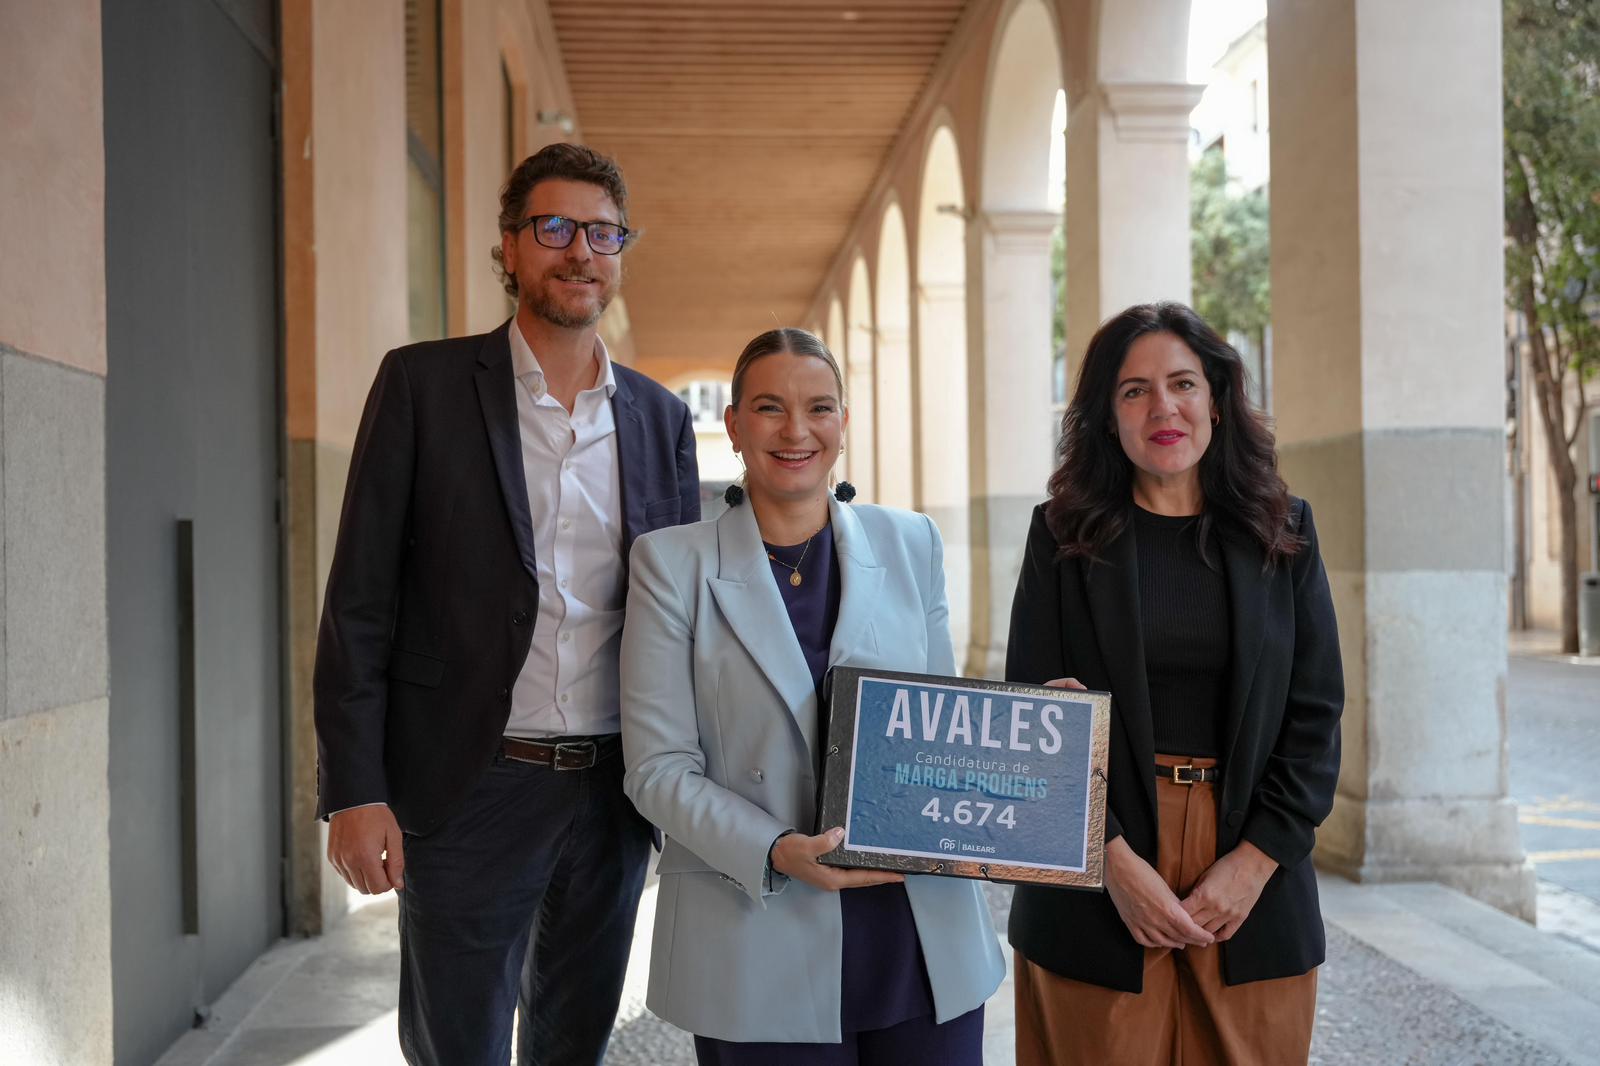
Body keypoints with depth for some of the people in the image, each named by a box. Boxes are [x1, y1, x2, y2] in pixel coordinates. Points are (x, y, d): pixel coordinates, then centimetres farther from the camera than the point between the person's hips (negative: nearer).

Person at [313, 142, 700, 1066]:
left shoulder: (661, 418, 8)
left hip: (613, 795, 4)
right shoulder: (424, 384, -2)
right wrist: (354, 789, -10)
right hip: (469, 793, -3)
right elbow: (361, 600, -5)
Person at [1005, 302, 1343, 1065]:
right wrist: (1115, 859, -12)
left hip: (1254, 889, 1)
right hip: (1095, 881, -1)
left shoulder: (1283, 531, 5)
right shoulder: (1064, 534, 2)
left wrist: (1254, 861, -8)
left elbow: (1315, 716, 3)